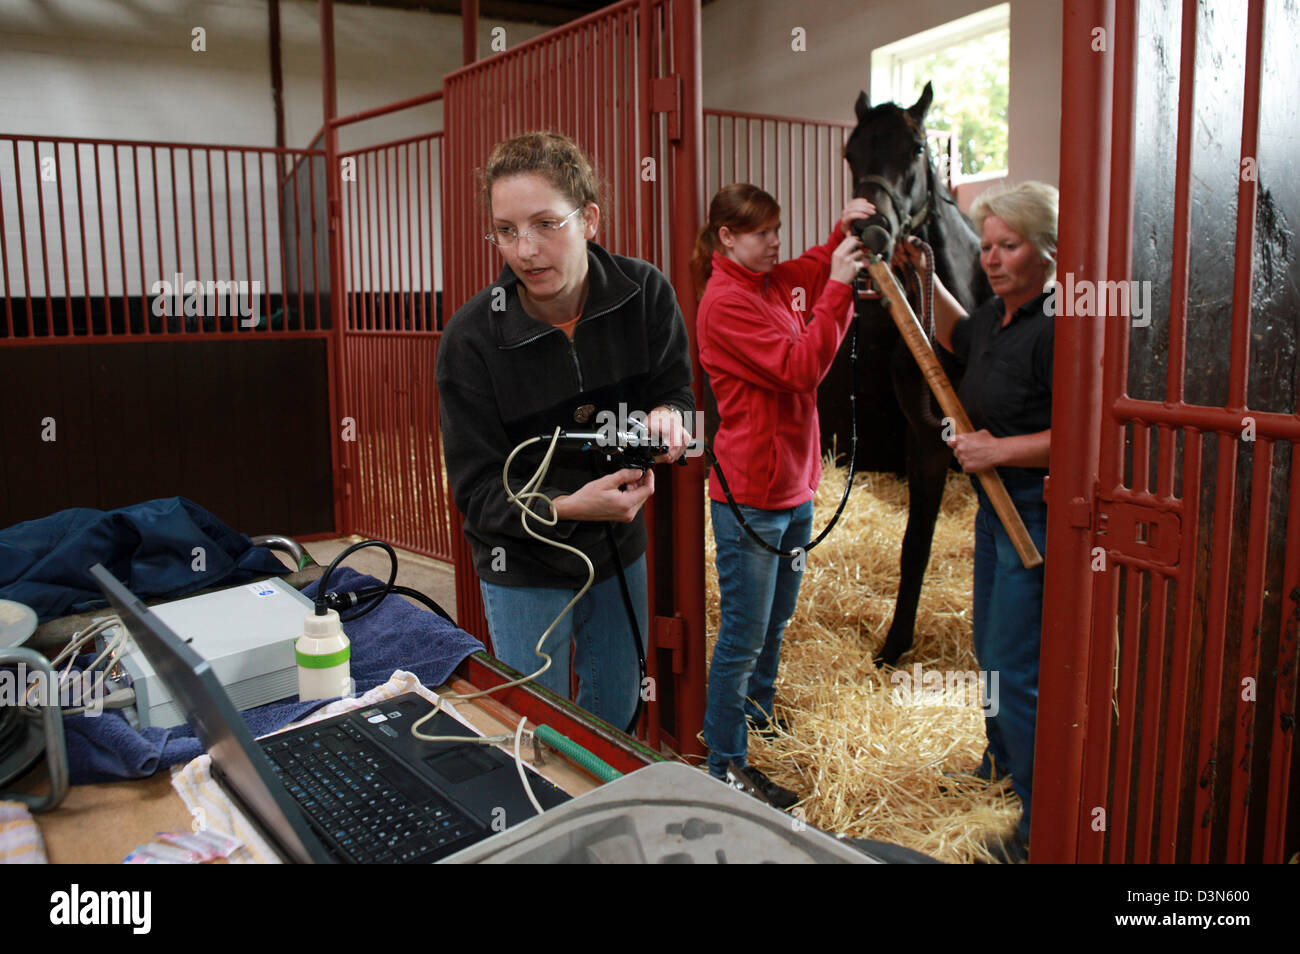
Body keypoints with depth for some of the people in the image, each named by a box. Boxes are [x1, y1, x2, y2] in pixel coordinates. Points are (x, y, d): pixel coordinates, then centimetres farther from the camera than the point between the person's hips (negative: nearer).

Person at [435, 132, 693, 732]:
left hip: (620, 548, 4)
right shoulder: (471, 338, -22)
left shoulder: (645, 293, -14)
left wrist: (666, 417, -29)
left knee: (615, 713, 22)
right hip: (525, 568, -3)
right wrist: (564, 508, -38)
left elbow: (678, 391, -4)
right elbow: (477, 486, -20)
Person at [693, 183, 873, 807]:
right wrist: (839, 287, -20)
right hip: (750, 496, -9)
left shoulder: (773, 282, 10)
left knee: (775, 621, 23)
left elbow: (815, 270, 30)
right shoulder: (725, 301, -16)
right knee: (743, 636, 0)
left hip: (794, 487, 9)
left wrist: (845, 232, 9)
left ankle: (758, 716, 43)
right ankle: (725, 769, 13)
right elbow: (801, 368, -23)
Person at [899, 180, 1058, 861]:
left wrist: (1000, 449, -24)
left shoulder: (1057, 326, -23)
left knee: (1014, 670, -3)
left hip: (1038, 516, -10)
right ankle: (1004, 757, 48)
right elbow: (957, 337, 30)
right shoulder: (999, 313, 7)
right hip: (996, 505, 10)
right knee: (991, 647, 24)